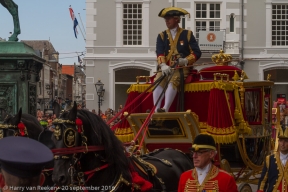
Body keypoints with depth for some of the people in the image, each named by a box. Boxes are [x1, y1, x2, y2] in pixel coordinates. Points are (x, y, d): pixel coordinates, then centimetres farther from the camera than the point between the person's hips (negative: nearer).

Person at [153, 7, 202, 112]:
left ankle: (166, 109, -45)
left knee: (173, 79, -34)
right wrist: (163, 65, -21)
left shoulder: (187, 34, 9)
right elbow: (159, 53, -1)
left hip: (182, 68, -3)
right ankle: (156, 110, -39)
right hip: (166, 68, 3)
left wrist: (186, 60, -16)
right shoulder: (162, 36, 15)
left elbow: (197, 53, 3)